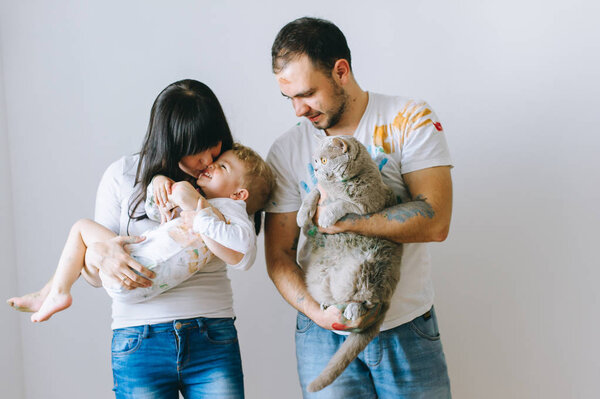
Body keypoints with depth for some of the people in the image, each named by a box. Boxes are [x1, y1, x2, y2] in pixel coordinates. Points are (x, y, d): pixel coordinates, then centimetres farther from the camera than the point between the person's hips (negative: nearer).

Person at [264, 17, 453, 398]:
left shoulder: (410, 120, -6)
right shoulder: (286, 151, 0)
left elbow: (435, 222, -17)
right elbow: (278, 255, 0)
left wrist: (342, 220, -20)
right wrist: (316, 311, -17)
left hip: (409, 327, -1)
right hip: (324, 334, 1)